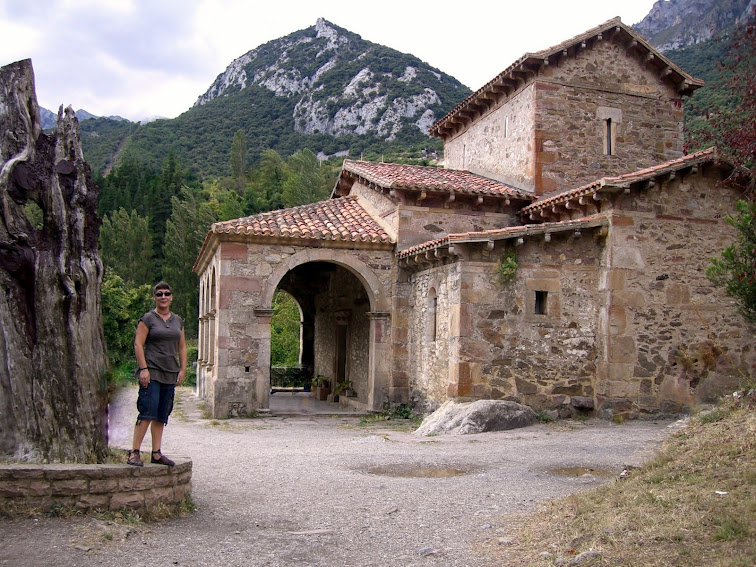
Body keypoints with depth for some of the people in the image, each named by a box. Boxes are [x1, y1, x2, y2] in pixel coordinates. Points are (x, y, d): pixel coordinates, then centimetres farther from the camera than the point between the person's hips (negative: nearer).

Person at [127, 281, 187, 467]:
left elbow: (182, 347, 19)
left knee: (162, 415, 8)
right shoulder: (148, 318, -2)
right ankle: (134, 452, -7)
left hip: (170, 374, 6)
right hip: (151, 372, -6)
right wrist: (143, 368, -14)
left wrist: (182, 369, 10)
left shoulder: (178, 321, 15)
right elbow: (138, 344, -7)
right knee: (148, 412, -12)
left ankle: (156, 453, 13)